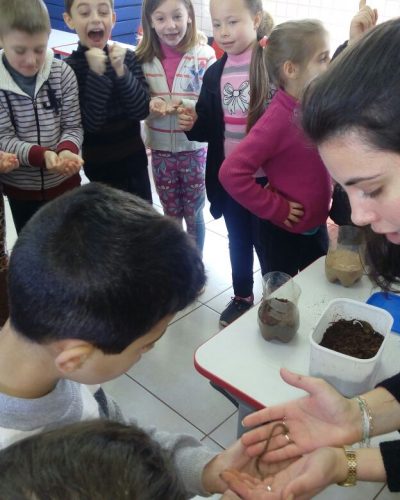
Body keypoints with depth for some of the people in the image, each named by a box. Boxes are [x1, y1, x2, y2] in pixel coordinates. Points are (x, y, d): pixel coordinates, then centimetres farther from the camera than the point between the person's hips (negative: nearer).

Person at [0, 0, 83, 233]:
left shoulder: (63, 73, -10)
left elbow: (73, 126, -6)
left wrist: (67, 150, -29)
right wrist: (41, 155, -33)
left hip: (64, 182, 1)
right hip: (20, 188, 0)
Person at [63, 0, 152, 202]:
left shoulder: (128, 57, -2)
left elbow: (141, 111, -10)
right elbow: (90, 124, -20)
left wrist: (121, 70, -21)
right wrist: (96, 74, -26)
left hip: (134, 161, 3)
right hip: (97, 168, -3)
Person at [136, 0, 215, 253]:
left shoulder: (204, 55, -13)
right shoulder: (144, 58, -4)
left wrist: (184, 105, -31)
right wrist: (151, 104, -21)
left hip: (194, 149, -3)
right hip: (160, 151, 3)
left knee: (193, 215, 13)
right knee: (171, 215, 19)